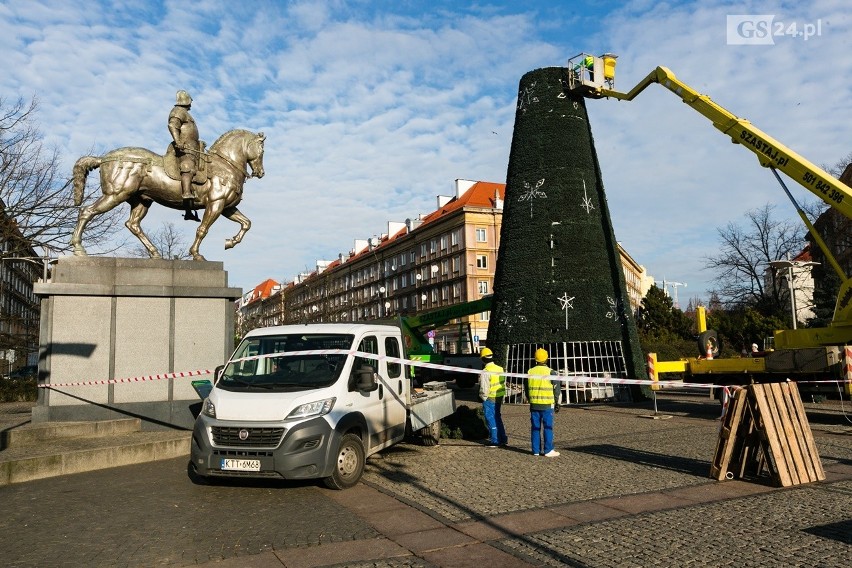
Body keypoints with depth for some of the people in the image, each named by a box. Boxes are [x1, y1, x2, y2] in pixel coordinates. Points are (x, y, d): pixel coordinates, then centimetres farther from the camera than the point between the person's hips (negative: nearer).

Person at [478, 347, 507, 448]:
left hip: (490, 399, -8)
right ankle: (503, 438, 26)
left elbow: (484, 389, -19)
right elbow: (504, 383, 11)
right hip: (499, 398, 8)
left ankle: (495, 441, 11)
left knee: (491, 419, 5)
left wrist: (484, 398, -3)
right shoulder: (500, 369, 3)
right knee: (497, 417, 20)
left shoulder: (485, 372, -20)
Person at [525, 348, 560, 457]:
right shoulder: (550, 372, -9)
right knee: (548, 428, 3)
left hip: (534, 404, 3)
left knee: (535, 428, 9)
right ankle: (548, 451, 6)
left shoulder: (530, 372, 2)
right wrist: (556, 402, 9)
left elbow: (526, 389, 10)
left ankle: (536, 450, 14)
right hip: (547, 405, -3)